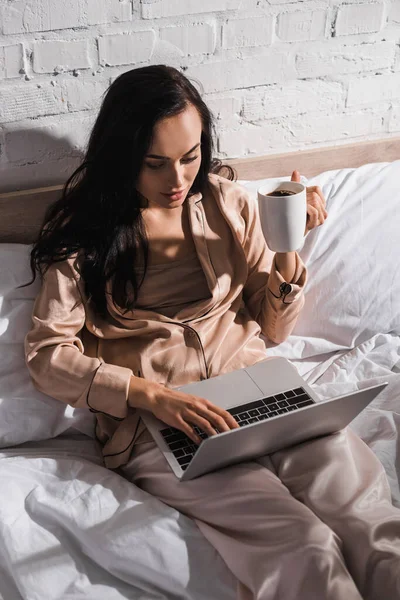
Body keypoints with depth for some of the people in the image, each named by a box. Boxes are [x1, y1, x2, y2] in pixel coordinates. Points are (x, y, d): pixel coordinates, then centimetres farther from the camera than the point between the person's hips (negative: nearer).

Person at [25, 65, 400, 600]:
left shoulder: (228, 203, 10)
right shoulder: (82, 235, 1)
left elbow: (271, 329, 14)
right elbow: (46, 355, -5)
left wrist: (290, 253, -5)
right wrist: (154, 395, -19)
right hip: (153, 419, -3)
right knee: (305, 549, -27)